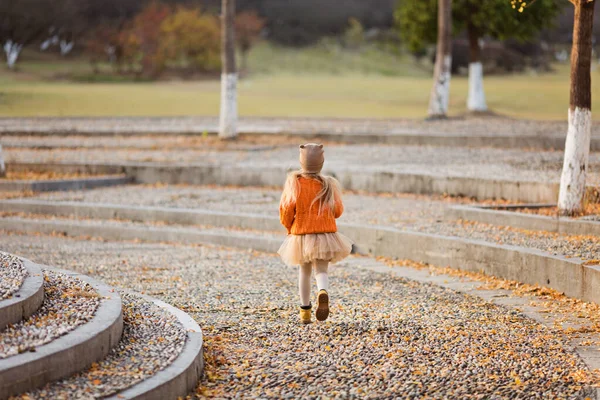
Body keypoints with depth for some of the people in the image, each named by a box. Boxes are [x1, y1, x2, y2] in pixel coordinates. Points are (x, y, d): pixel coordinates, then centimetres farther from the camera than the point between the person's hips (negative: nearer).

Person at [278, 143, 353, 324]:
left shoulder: (294, 182, -8)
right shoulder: (328, 184, -5)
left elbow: (286, 208, -11)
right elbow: (338, 210, -1)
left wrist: (288, 226, 7)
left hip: (301, 234, 1)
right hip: (325, 233, -1)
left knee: (304, 271, 17)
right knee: (321, 270, -2)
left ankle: (305, 311, 22)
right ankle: (323, 293, -35)